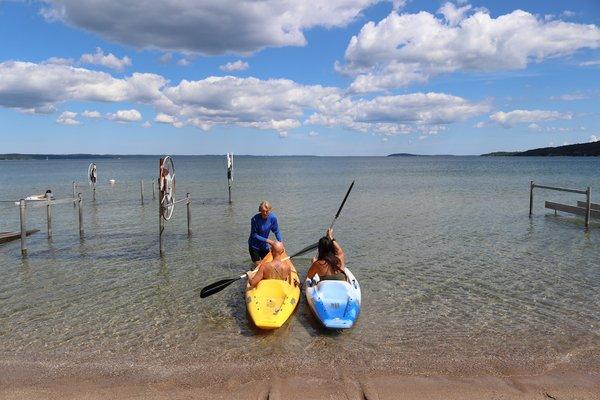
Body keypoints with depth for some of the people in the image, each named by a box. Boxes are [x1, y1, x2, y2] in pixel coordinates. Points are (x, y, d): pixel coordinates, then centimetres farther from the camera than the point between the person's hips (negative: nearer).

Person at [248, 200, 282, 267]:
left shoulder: (273, 217, -14)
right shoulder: (255, 219, -25)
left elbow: (276, 231, -2)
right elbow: (254, 235, -20)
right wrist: (267, 240, -24)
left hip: (264, 246, 4)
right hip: (254, 246, -4)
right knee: (258, 266, 1)